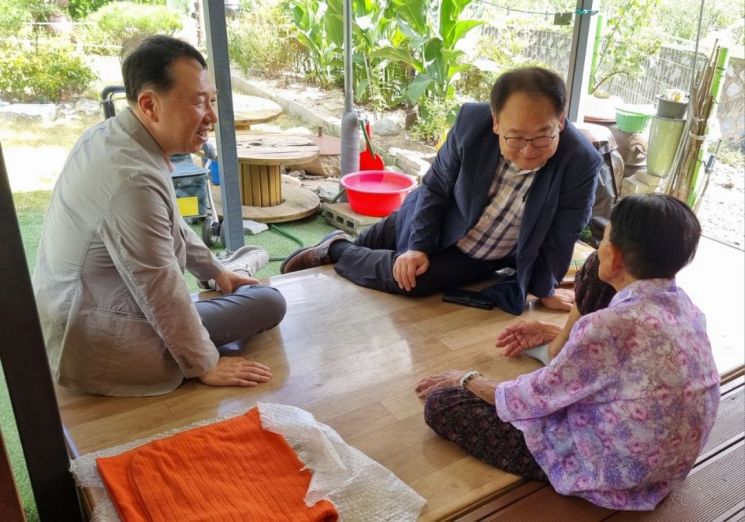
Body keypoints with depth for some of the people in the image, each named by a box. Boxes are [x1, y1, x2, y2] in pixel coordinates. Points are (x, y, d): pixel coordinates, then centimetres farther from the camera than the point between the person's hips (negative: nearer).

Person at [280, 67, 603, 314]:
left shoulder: (581, 163, -32)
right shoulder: (472, 121, -28)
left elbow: (558, 238, -17)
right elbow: (435, 186, -14)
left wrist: (545, 289, -6)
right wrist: (418, 246, -18)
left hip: (482, 258, 0)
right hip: (433, 222, 1)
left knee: (411, 281, -10)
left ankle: (337, 251, 16)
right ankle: (338, 247, 44)